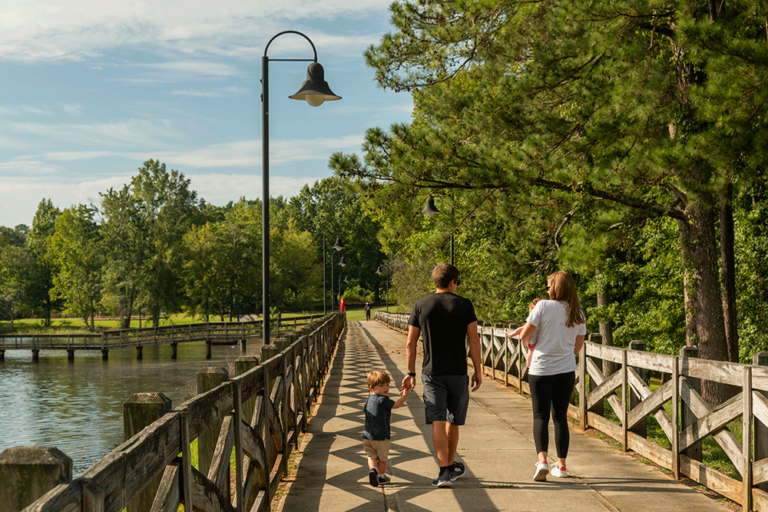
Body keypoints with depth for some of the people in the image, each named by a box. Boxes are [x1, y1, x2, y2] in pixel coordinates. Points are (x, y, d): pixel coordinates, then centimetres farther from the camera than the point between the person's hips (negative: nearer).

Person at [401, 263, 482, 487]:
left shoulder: (421, 306, 2)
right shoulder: (464, 305, -1)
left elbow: (410, 344, 3)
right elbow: (474, 340, -3)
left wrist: (411, 373, 11)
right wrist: (478, 370, 4)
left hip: (431, 372, 0)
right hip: (458, 372, 0)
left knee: (438, 422, -5)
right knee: (453, 421, 14)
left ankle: (445, 471, -14)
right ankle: (451, 466, 29)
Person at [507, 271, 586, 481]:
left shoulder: (543, 306, -10)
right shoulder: (578, 314, 4)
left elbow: (524, 335, -8)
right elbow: (577, 347, 11)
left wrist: (530, 344, 13)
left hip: (541, 370, -3)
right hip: (566, 371, 4)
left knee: (541, 416, 2)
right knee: (560, 417, 12)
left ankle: (542, 460, -17)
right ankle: (561, 465, 16)